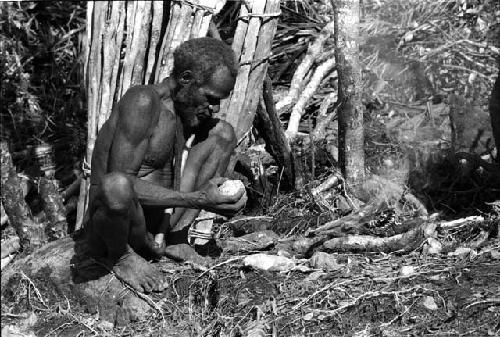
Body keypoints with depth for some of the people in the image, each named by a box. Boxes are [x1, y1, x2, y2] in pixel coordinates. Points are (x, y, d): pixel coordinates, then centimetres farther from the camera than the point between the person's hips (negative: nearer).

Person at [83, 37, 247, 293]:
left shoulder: (186, 106, 5)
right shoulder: (142, 102, -21)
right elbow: (120, 181, -29)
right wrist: (197, 199, -28)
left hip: (156, 227, 8)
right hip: (104, 227, -8)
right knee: (116, 186, -43)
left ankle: (175, 241, 4)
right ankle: (119, 255, -7)